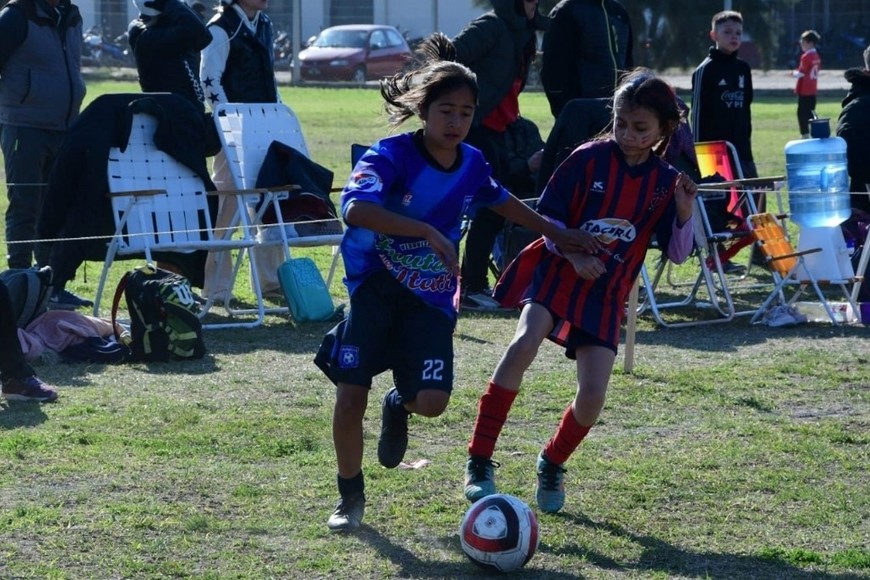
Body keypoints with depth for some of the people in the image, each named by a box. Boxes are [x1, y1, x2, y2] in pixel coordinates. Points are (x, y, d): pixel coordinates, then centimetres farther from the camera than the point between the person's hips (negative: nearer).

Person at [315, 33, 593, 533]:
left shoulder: (472, 164, 0)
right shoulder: (392, 155, -18)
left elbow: (502, 201, 24)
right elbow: (355, 208, -37)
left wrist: (556, 233, 29)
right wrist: (430, 232, -42)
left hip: (432, 298, 3)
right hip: (375, 286, -3)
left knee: (432, 401, -16)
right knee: (352, 395, -10)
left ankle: (399, 406, 24)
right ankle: (351, 496, 14)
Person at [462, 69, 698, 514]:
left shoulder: (665, 182, 1)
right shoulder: (589, 159, -6)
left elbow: (678, 253, 4)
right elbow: (548, 216, -1)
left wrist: (685, 211, -14)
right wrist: (574, 254, -17)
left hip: (606, 293, 2)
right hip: (558, 271, -2)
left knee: (592, 397, -7)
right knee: (523, 346, -29)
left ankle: (552, 464, 25)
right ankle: (478, 462, -23)